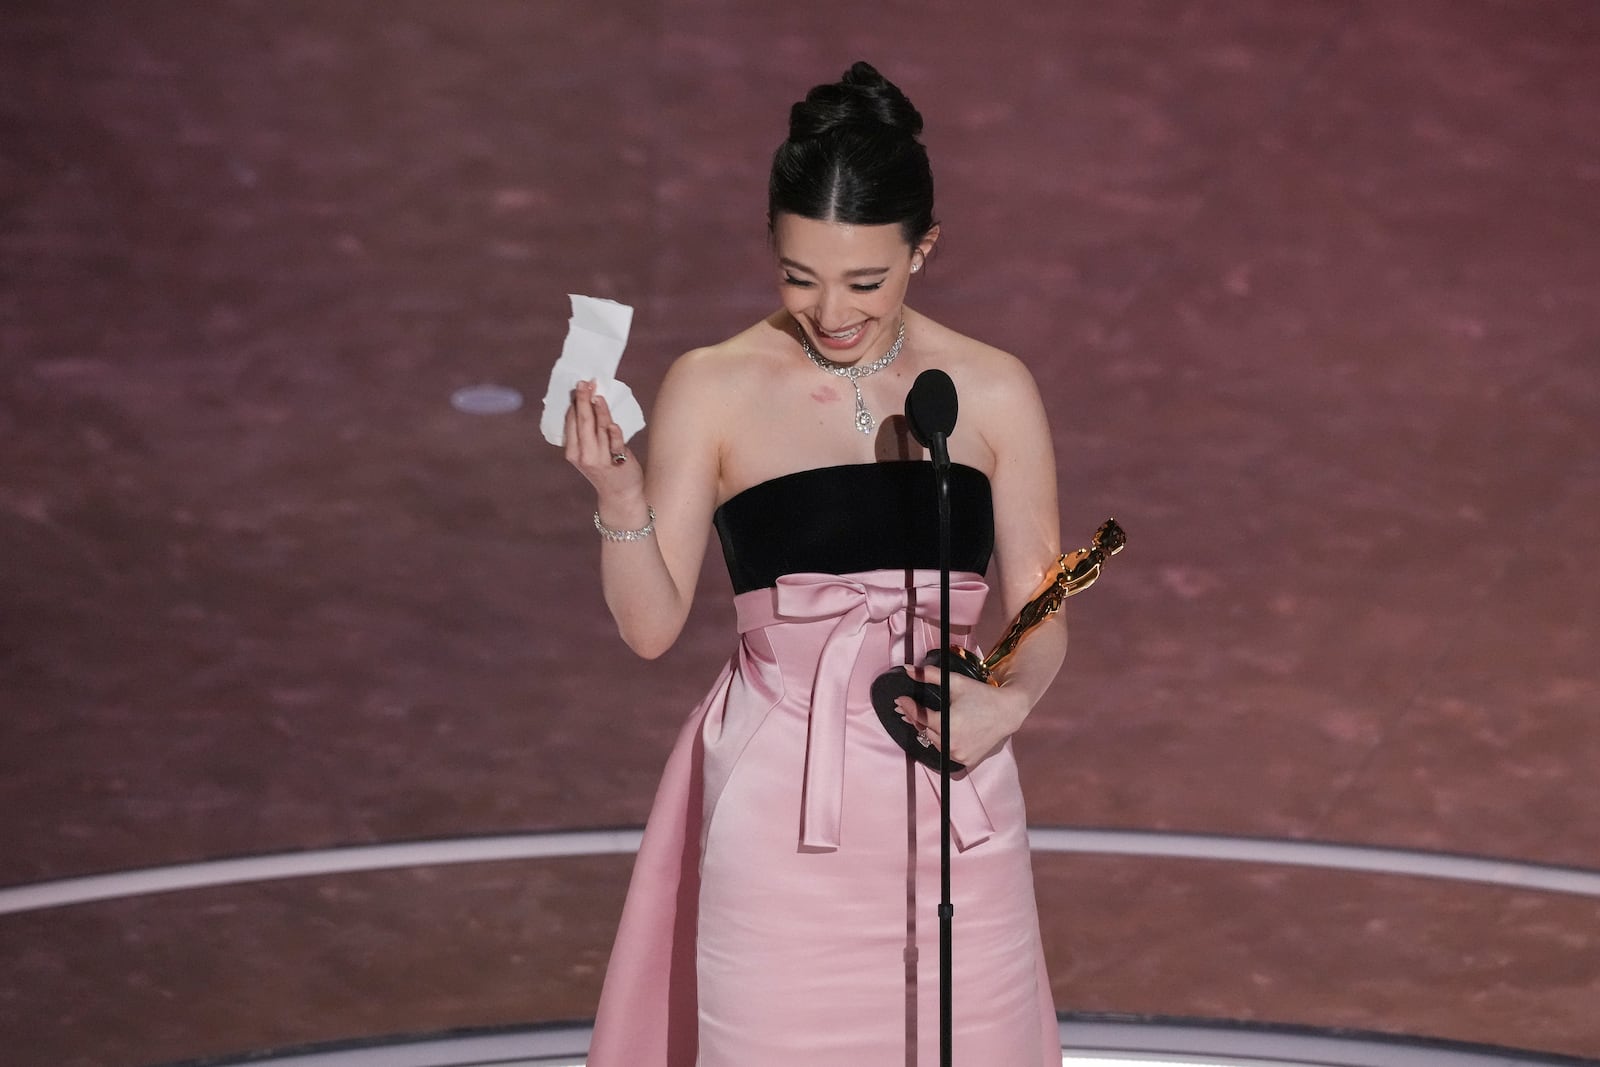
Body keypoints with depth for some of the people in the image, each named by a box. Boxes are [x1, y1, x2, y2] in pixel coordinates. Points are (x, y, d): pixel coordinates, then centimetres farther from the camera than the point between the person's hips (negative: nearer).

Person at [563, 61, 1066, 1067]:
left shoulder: (993, 392, 3)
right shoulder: (714, 390, -1)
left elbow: (1040, 610, 7)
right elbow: (652, 626, -1)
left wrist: (1009, 700, -13)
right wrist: (619, 497, -18)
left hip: (949, 809, 1)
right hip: (780, 808, -1)